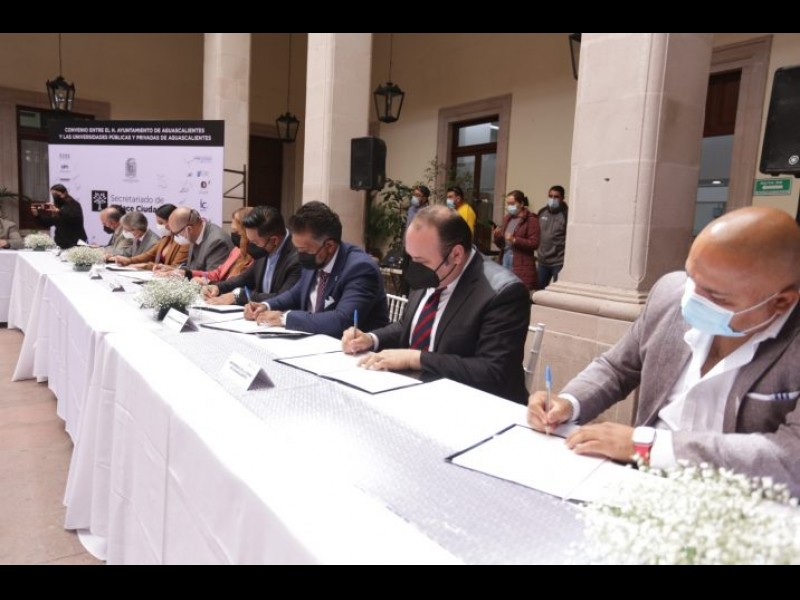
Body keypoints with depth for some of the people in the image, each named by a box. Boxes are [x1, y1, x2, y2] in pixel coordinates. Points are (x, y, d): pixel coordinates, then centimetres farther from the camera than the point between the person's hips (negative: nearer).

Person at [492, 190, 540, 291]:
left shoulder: (531, 219, -4)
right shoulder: (507, 218, 16)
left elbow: (534, 243, -12)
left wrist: (514, 240, -21)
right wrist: (497, 236, -2)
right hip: (505, 261, 6)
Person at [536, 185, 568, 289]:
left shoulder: (566, 214, -12)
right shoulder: (542, 212, 8)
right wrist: (539, 251, 14)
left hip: (559, 262, -6)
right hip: (543, 261, 7)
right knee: (540, 288, 16)